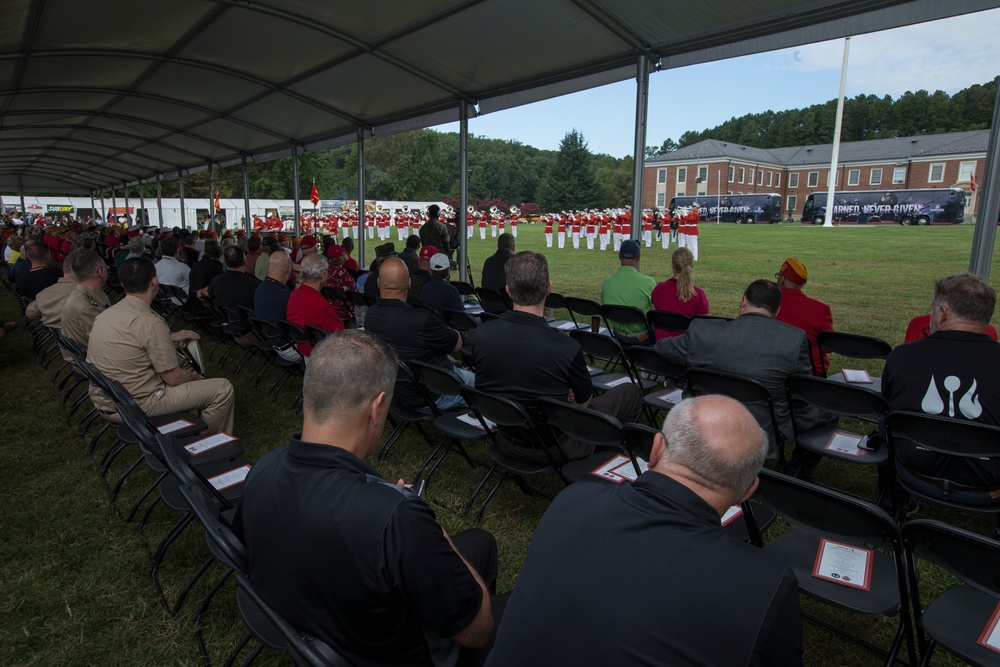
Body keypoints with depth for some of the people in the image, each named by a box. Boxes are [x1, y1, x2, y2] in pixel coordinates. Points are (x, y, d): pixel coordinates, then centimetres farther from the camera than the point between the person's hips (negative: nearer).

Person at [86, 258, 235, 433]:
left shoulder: (105, 314, 2)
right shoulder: (149, 322, -23)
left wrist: (170, 338, 20)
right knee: (222, 388, -3)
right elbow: (173, 378, -17)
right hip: (137, 404, -9)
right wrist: (194, 377, 3)